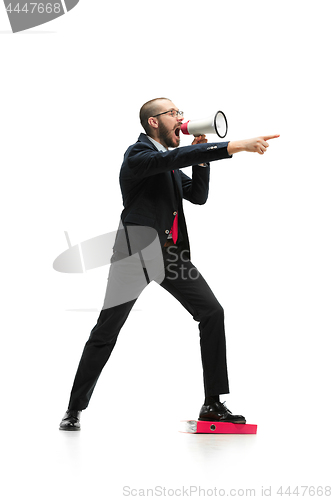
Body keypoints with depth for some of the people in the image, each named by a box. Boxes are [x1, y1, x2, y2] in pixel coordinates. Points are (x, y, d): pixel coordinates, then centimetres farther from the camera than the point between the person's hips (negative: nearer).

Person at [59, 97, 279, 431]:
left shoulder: (171, 164, 17)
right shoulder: (138, 155, -10)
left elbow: (199, 196, 17)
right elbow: (176, 157, -28)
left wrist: (200, 154, 3)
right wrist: (237, 146, -35)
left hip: (171, 253, 8)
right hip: (136, 253, -8)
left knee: (212, 313, -2)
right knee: (106, 332, -2)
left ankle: (213, 405, 2)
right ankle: (74, 409, 11)